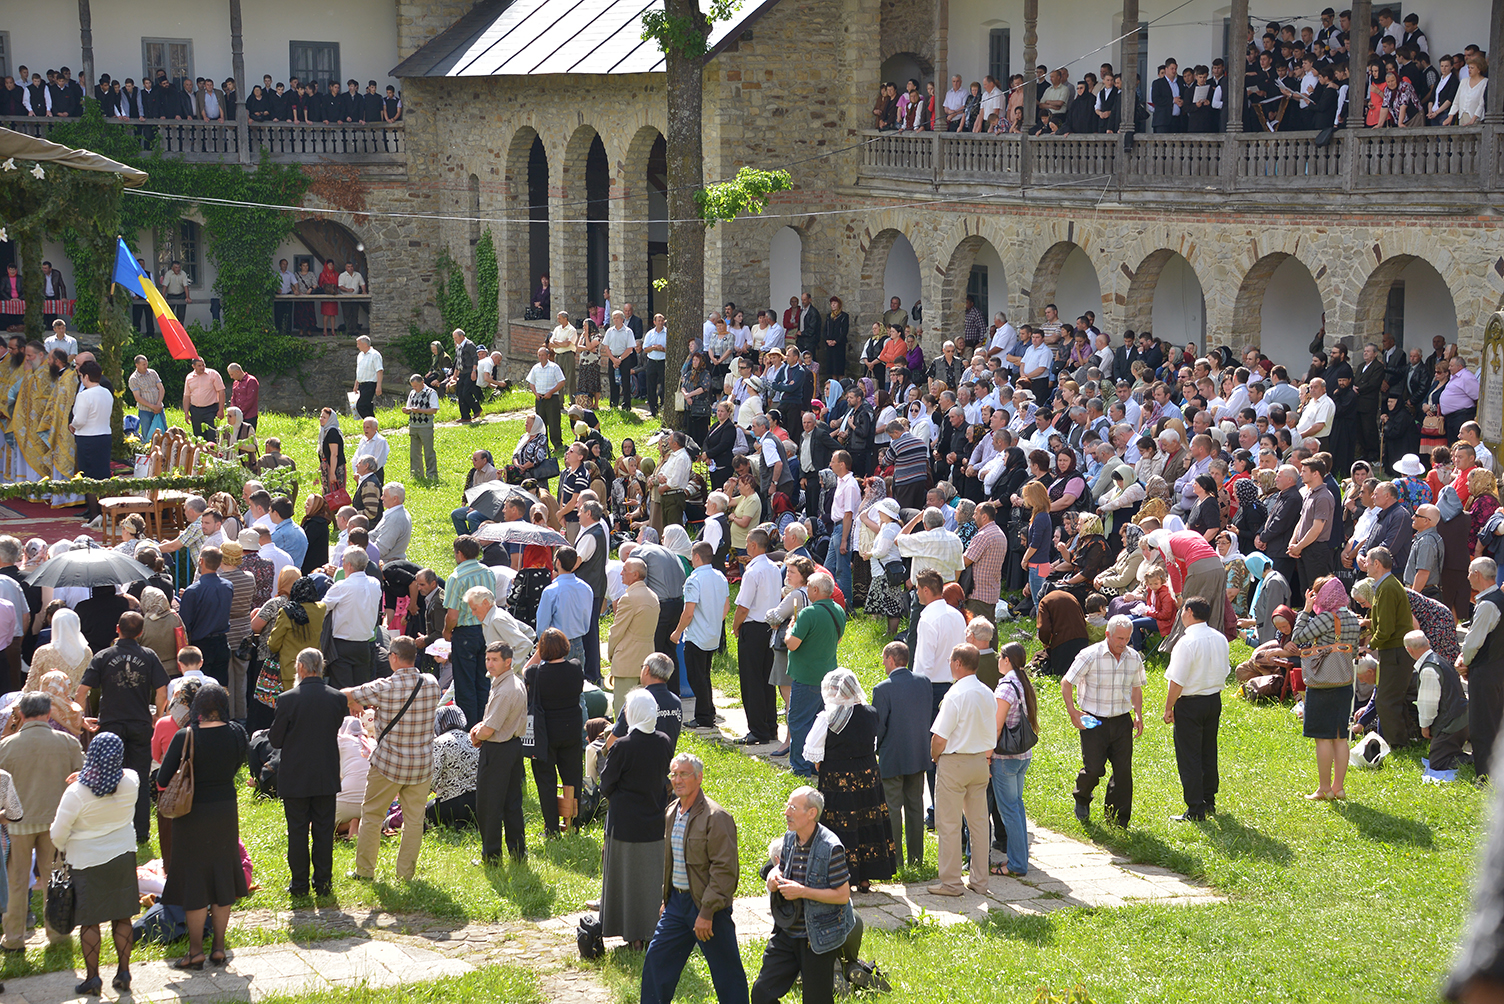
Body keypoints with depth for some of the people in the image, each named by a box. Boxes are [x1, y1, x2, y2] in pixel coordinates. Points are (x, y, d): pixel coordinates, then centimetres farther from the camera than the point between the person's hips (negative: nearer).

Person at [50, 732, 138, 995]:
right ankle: (123, 973, 17)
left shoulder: (76, 792, -22)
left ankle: (92, 978, 12)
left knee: (89, 921, 7)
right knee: (122, 918, 13)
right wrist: (88, 774, 13)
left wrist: (63, 848, 9)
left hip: (87, 862, -3)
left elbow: (58, 834, -14)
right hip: (123, 857, 4)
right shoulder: (130, 782, -11)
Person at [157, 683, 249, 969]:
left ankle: (195, 951, 13)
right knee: (222, 878, 14)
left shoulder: (185, 738, -17)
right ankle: (219, 947, 20)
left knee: (194, 880, 6)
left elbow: (163, 779, -13)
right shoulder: (236, 734, -6)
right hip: (226, 811, 4)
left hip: (193, 814, -4)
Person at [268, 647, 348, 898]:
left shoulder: (287, 700, -15)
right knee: (324, 830, 11)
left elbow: (275, 740, -8)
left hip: (295, 777, -2)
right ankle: (323, 883, 15)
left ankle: (299, 884, 13)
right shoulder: (338, 698, -6)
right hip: (327, 776, 2)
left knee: (297, 831, 8)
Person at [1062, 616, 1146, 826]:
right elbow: (1066, 683, -3)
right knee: (1093, 768, -8)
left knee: (1123, 771, -1)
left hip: (1122, 722, 4)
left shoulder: (1134, 658, 4)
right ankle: (1082, 800, 24)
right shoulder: (1090, 655, -10)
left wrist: (1138, 714, 6)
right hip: (1093, 721, -4)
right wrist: (1072, 711, -11)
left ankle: (1118, 818, 13)